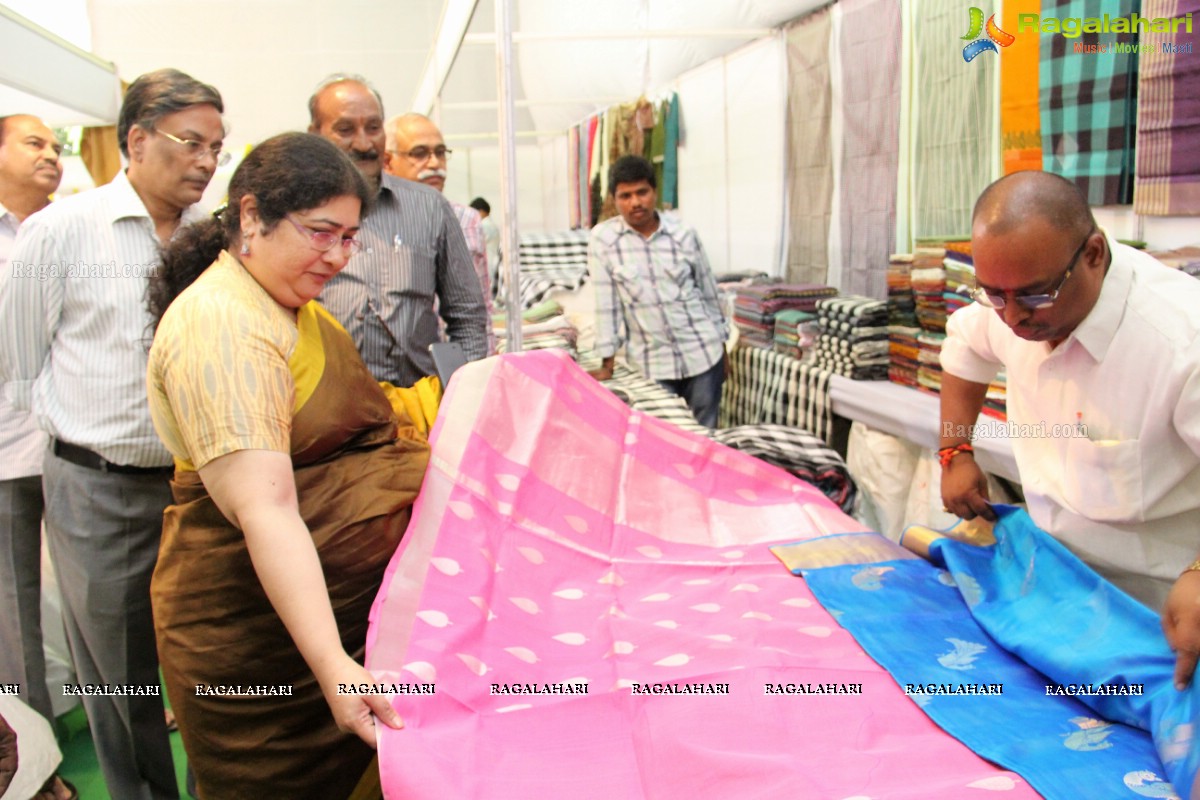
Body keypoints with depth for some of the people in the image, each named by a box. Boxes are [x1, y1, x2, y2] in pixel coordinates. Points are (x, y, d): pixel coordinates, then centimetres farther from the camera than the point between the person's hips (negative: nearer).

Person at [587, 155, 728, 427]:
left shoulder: (683, 233, -1)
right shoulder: (603, 239, -6)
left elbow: (709, 292, 7)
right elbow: (606, 303, -5)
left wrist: (722, 347, 10)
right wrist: (607, 364, -5)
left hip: (702, 354, 1)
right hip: (652, 364, -1)